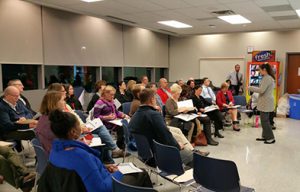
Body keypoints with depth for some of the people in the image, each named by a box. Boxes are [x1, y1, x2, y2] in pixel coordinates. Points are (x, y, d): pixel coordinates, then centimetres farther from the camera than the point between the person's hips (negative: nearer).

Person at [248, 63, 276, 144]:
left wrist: (251, 88, -13)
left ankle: (271, 138, 5)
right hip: (265, 102, 10)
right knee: (264, 120, 16)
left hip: (266, 103, -10)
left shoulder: (267, 78, -18)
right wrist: (253, 88, 13)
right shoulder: (268, 77, 14)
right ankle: (265, 136, 25)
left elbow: (261, 90, -23)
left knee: (265, 121, -3)